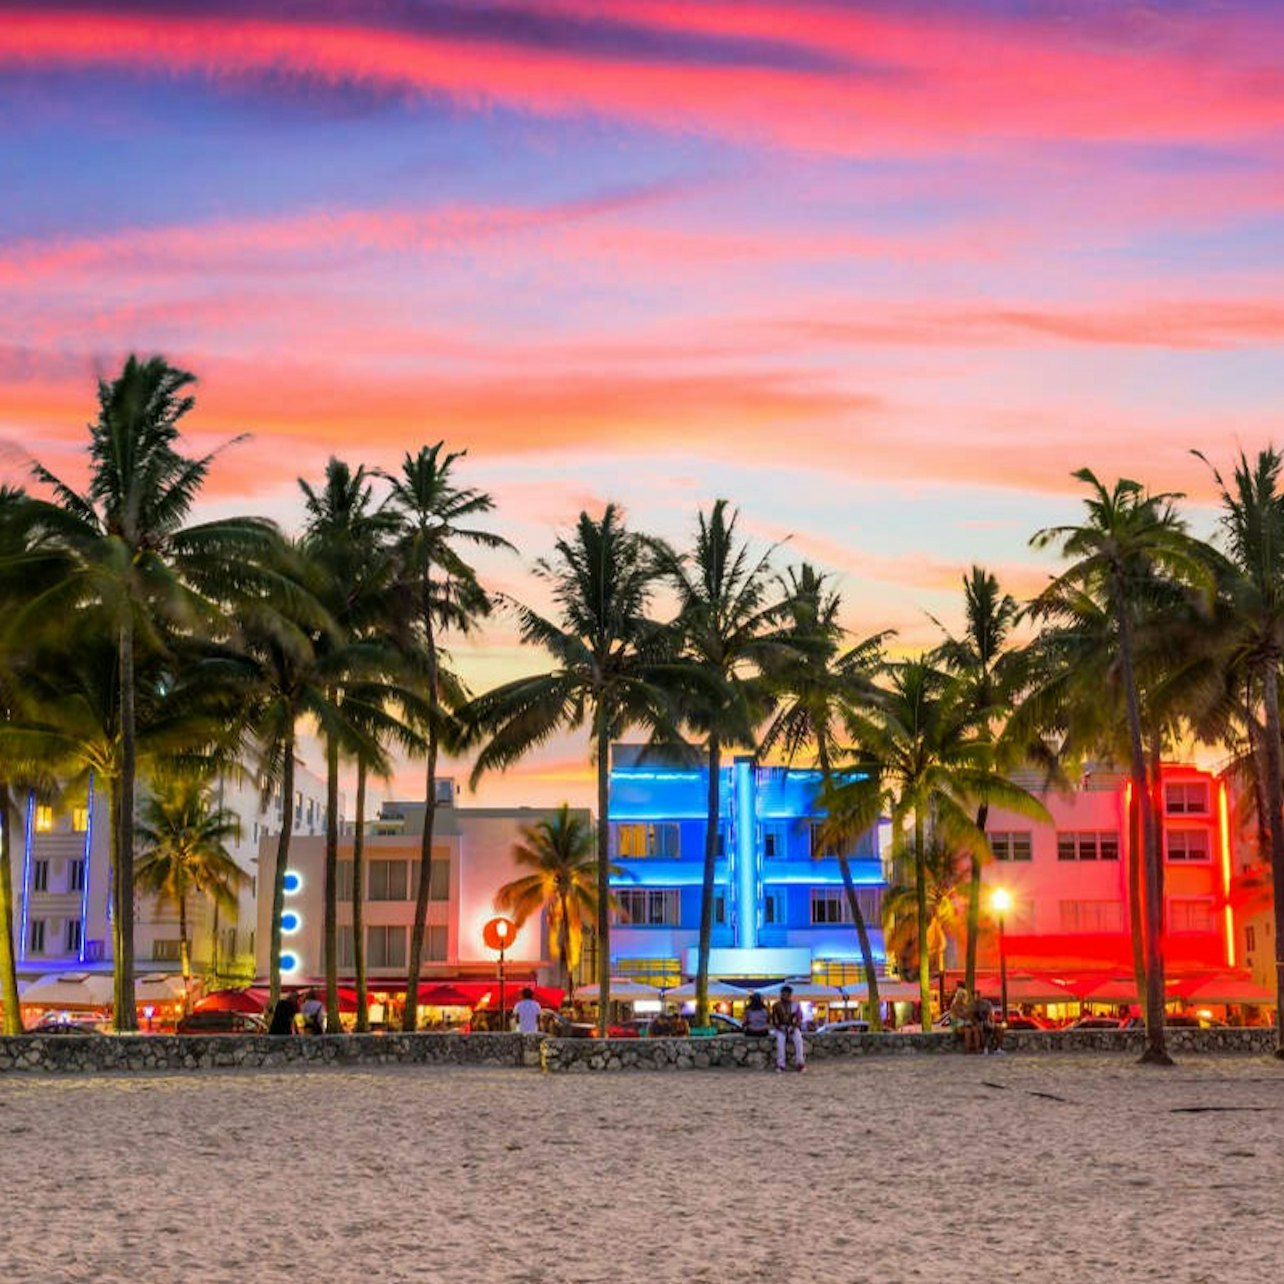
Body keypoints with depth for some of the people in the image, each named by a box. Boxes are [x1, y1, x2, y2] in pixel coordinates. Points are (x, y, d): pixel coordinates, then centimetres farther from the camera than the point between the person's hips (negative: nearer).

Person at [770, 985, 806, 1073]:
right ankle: (780, 1065, -38)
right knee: (780, 1039, -35)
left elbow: (799, 1020, 1)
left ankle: (799, 1063, -36)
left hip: (793, 1028, 1)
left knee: (798, 1039, -33)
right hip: (780, 1028, -1)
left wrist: (794, 1027, -17)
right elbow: (774, 1021, 1)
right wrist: (780, 1028, -15)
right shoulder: (776, 1006, 2)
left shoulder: (796, 1005, 5)